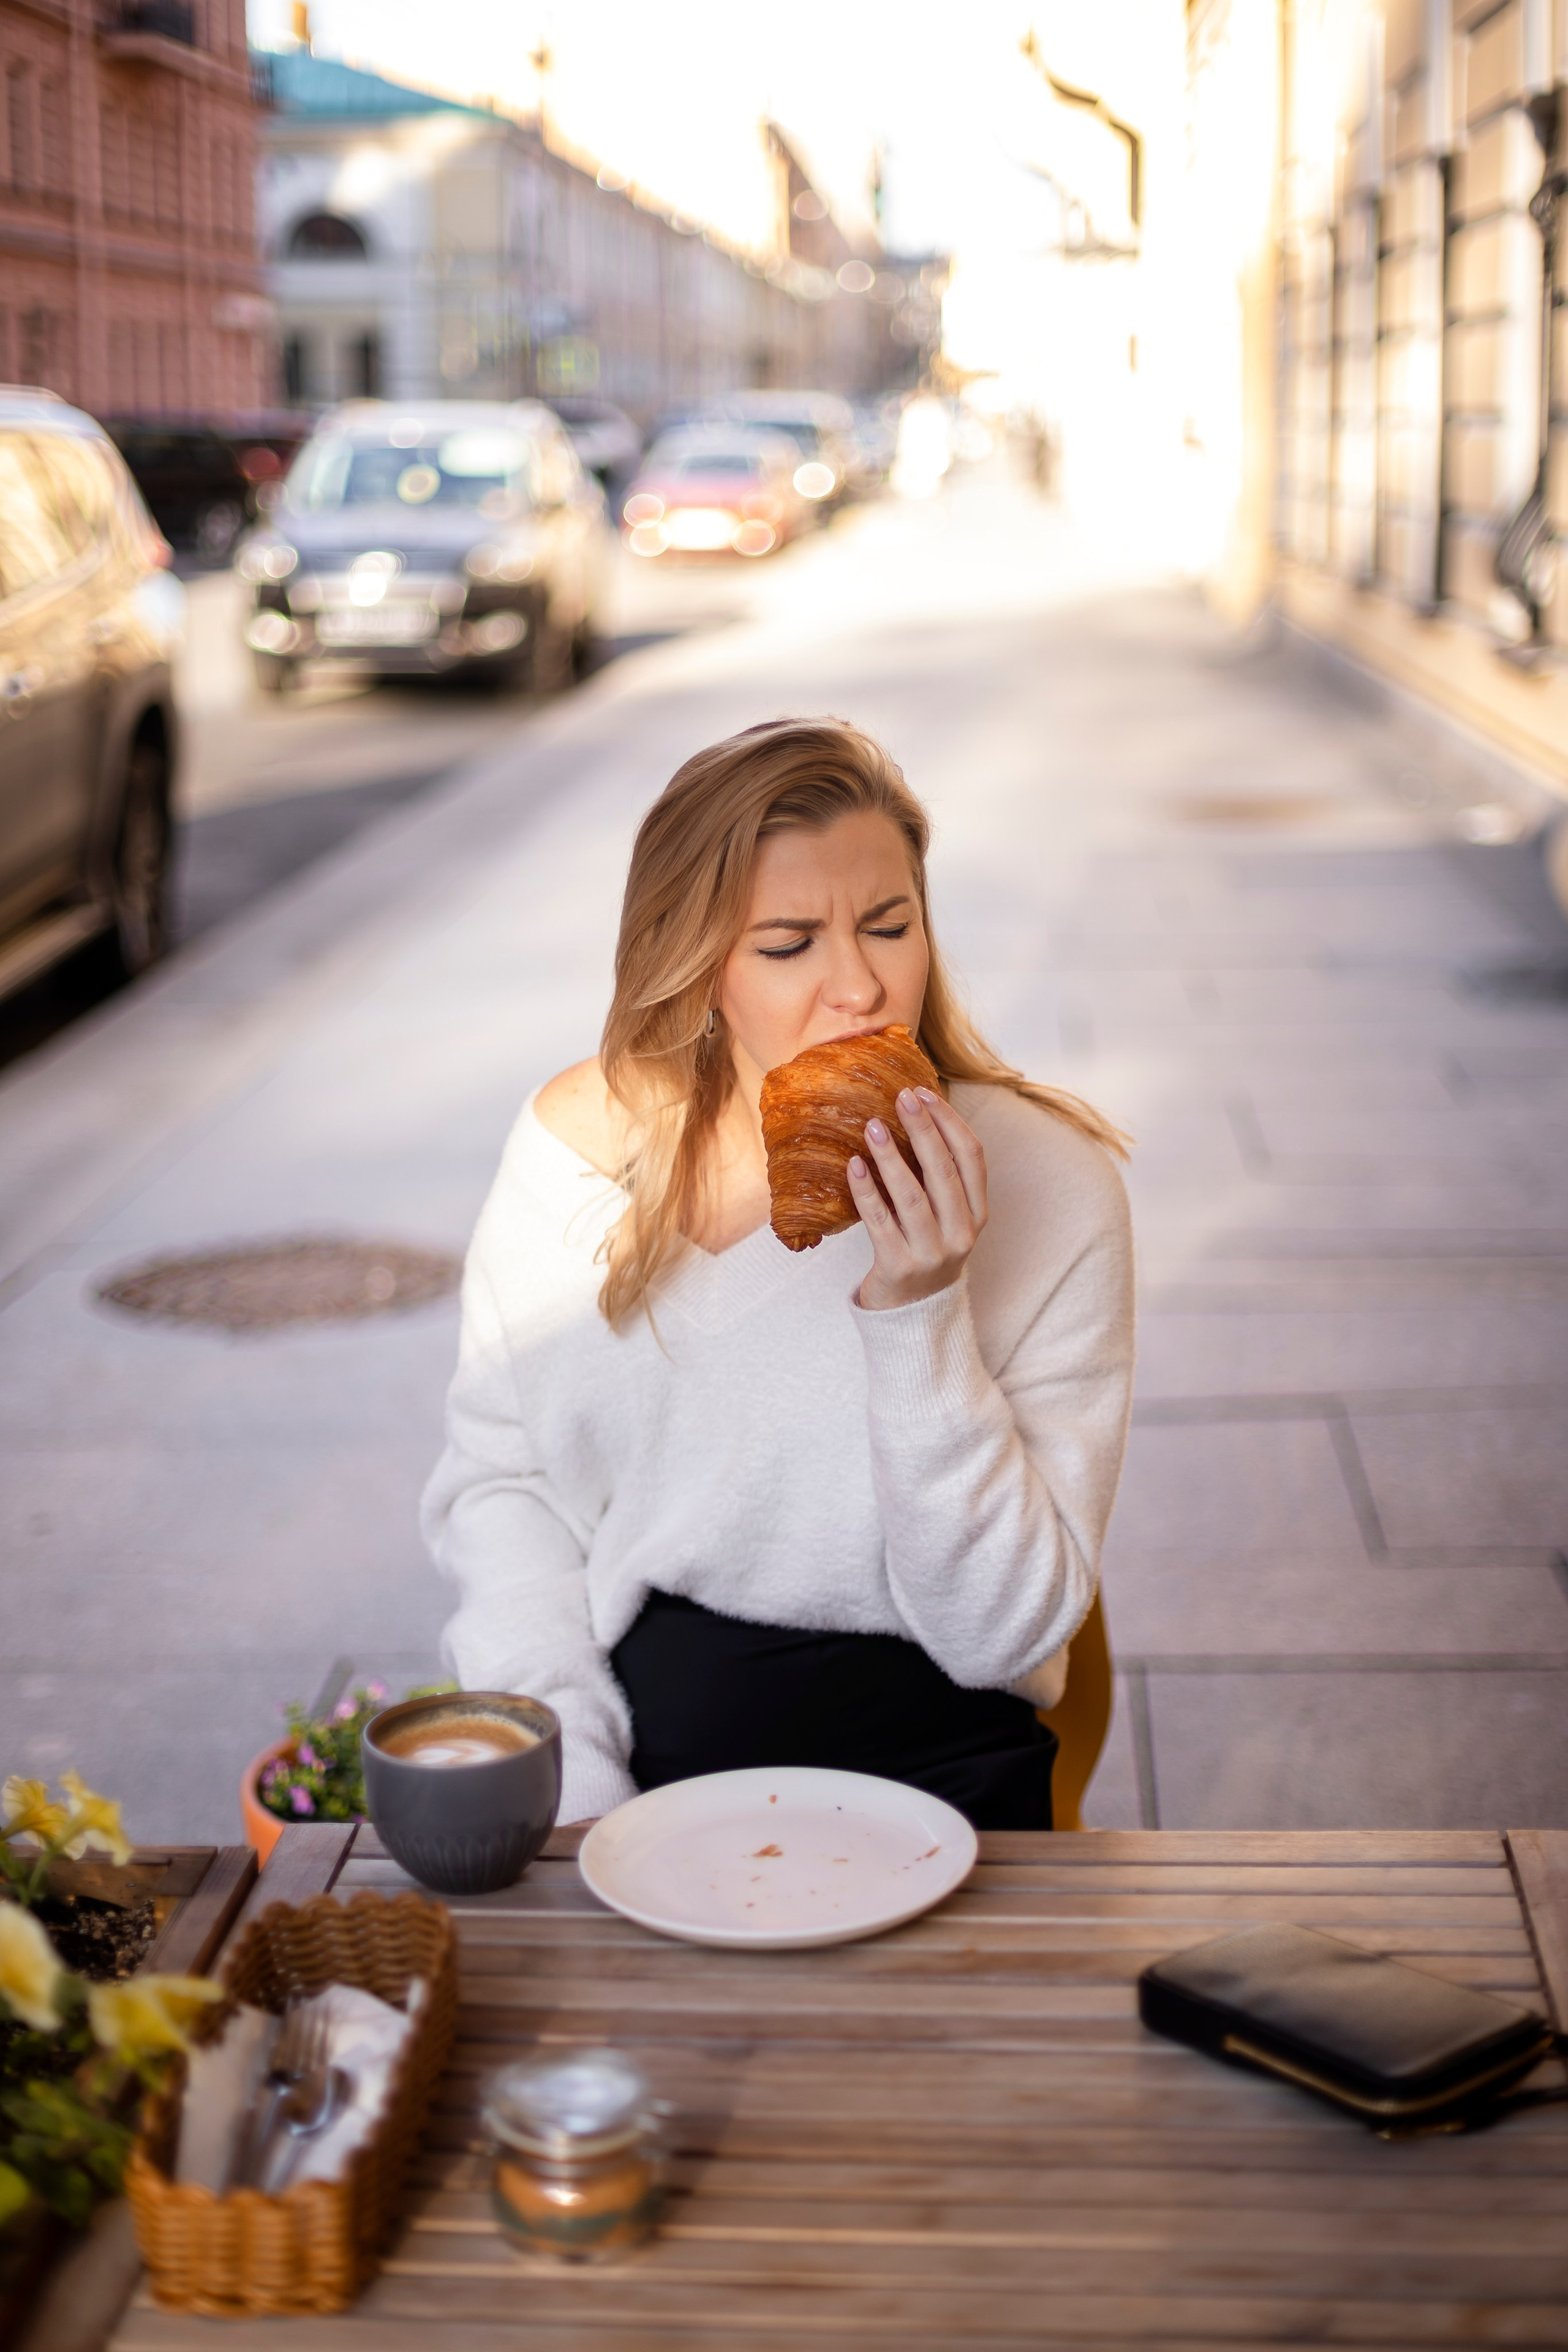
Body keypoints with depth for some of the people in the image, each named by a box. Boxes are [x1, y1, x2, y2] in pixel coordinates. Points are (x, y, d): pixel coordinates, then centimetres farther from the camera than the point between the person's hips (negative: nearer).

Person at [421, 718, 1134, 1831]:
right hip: (620, 1714, 3)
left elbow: (1004, 1635, -10)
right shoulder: (582, 1143, -2)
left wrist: (922, 1319, -23)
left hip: (914, 1749, -2)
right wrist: (574, 1786, -9)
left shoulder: (1047, 1185, -10)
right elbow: (496, 1477, 3)